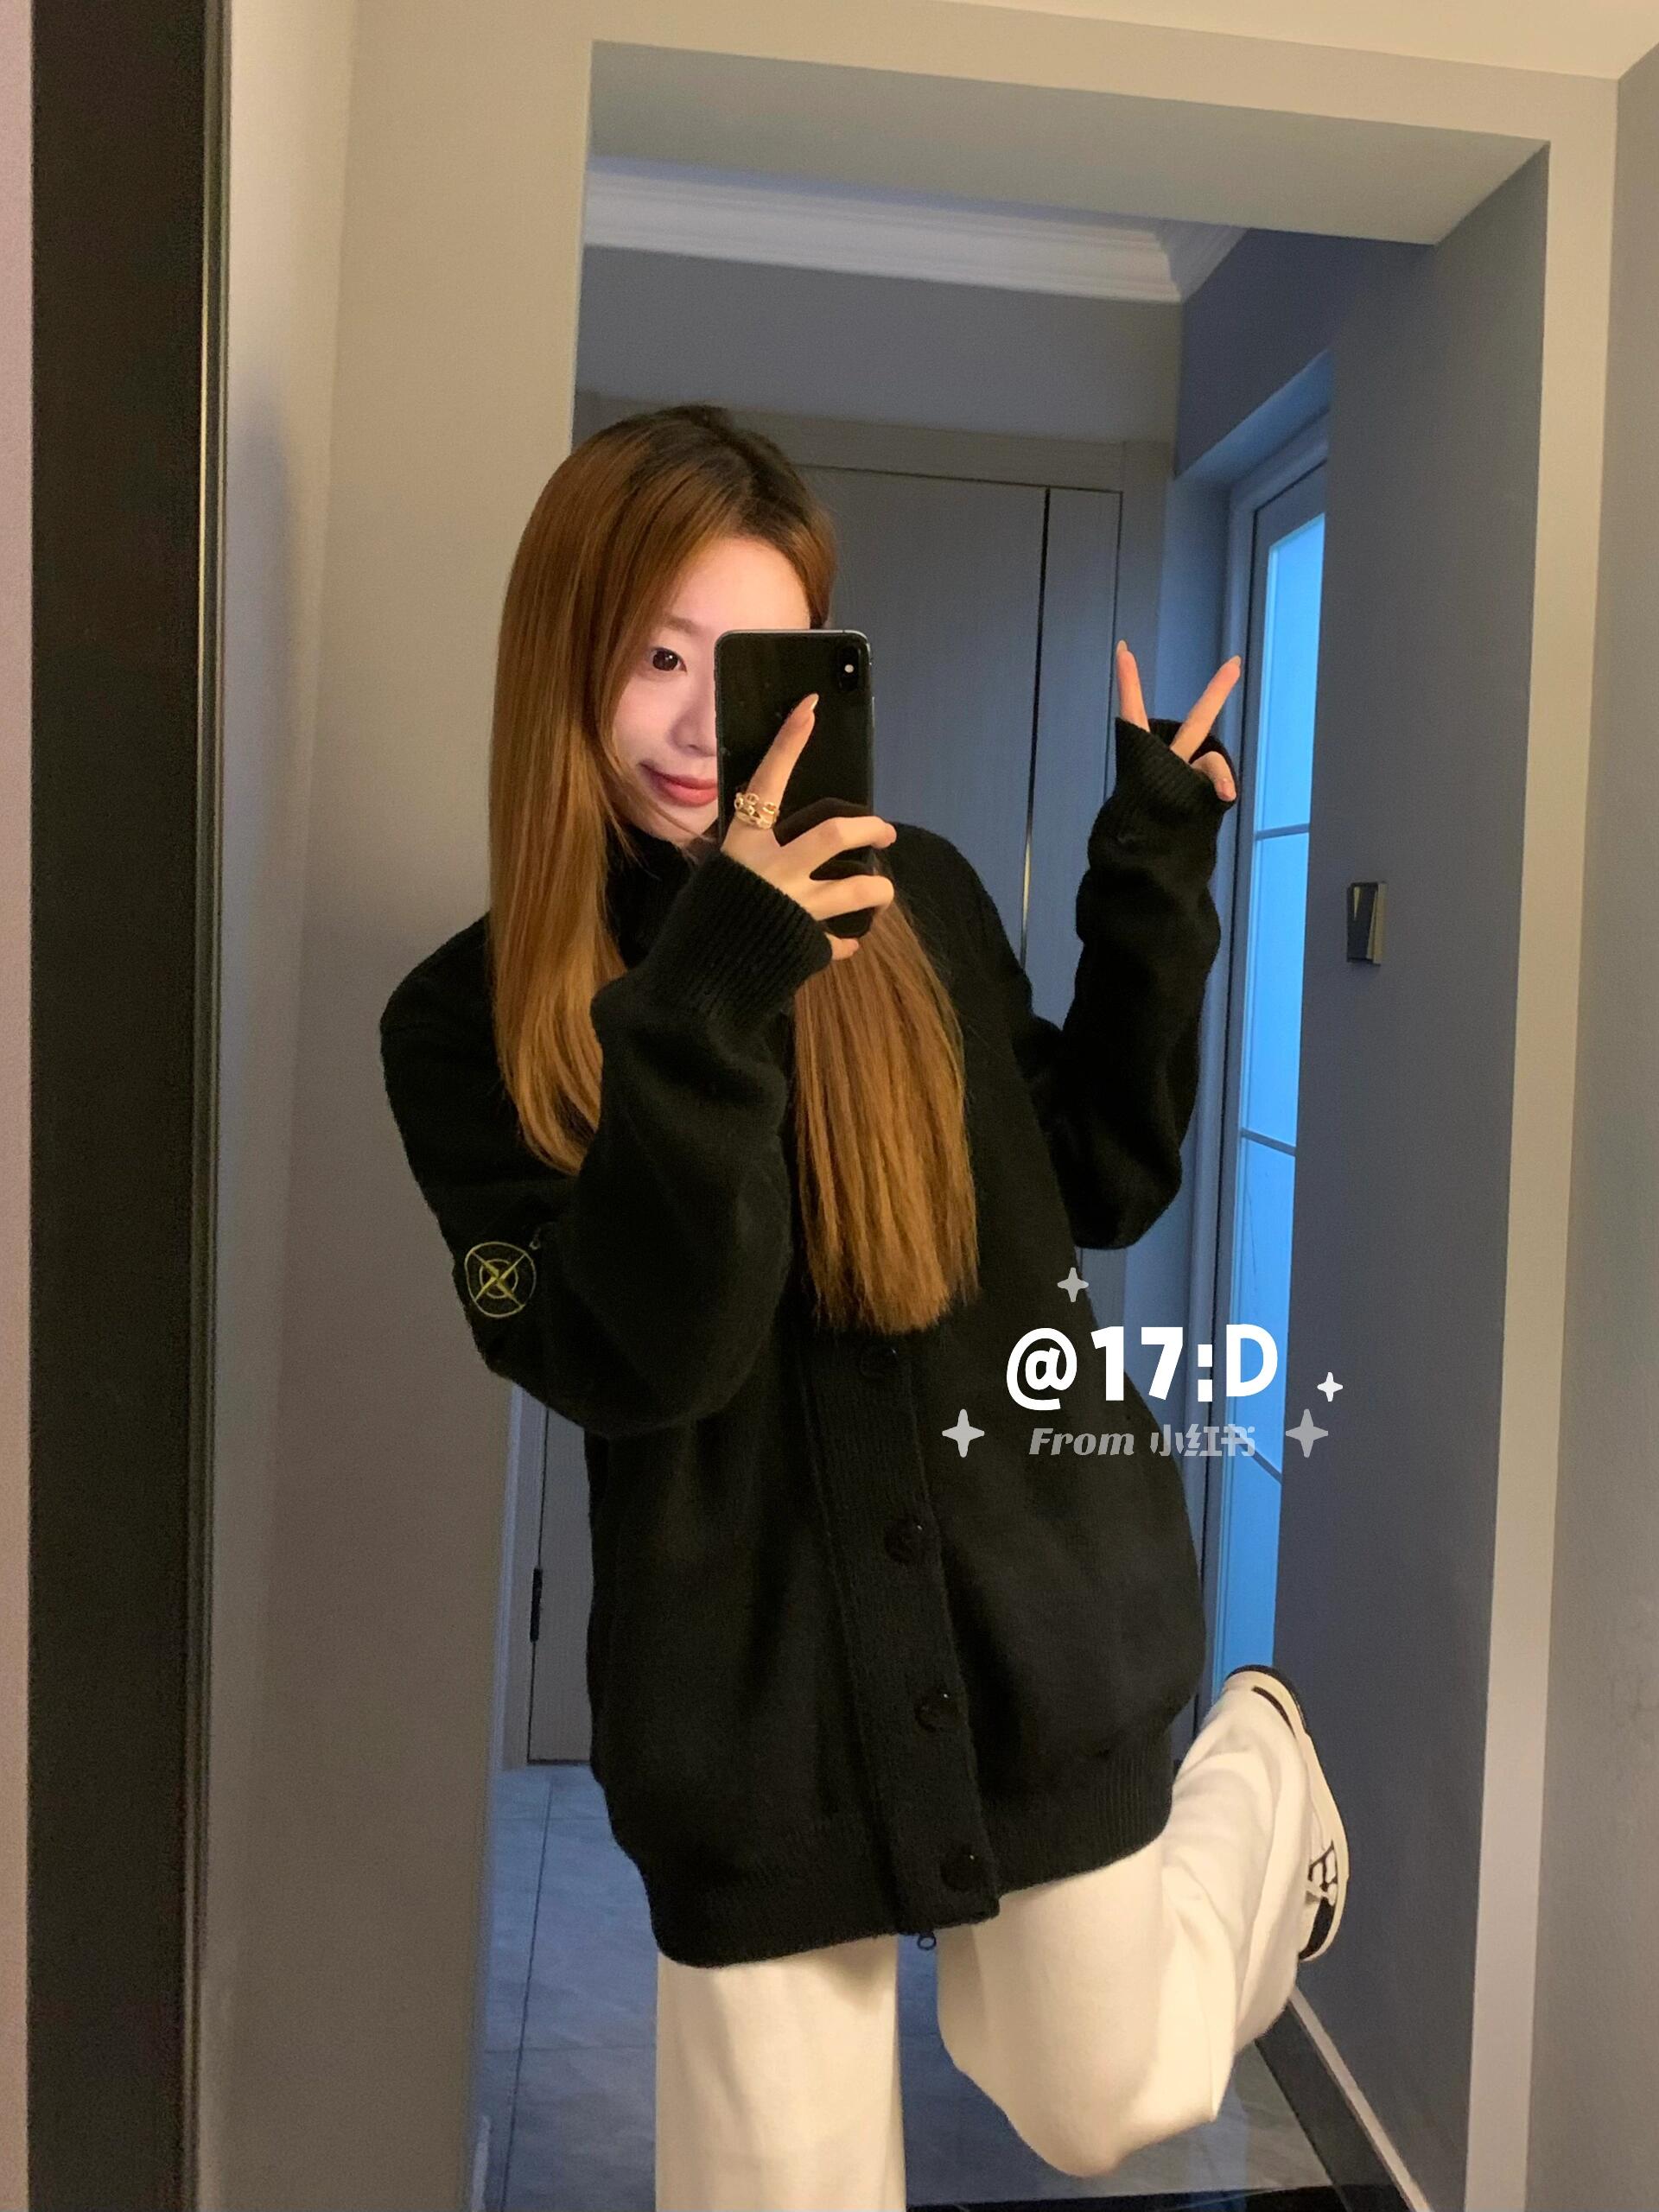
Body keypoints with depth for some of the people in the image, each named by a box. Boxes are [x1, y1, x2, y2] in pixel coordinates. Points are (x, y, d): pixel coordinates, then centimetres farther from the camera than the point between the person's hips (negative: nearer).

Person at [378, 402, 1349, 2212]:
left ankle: (1261, 1766, 44)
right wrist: (706, 1010, -32)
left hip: (1039, 1631, 1)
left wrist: (1154, 878, -3)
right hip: (751, 1702, 0)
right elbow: (626, 1363, -20)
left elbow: (1105, 1187, 4)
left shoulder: (919, 901, -4)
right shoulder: (472, 1022, -9)